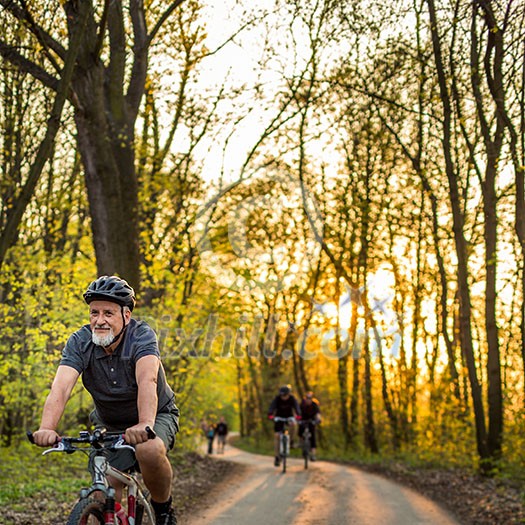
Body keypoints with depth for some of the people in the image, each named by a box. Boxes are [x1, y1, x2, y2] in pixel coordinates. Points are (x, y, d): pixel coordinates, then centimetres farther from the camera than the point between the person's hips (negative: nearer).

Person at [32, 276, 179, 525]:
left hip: (157, 415, -3)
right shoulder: (79, 342, -17)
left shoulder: (141, 336, -24)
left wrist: (144, 425, -59)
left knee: (149, 451, -34)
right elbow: (61, 387, -31)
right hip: (110, 425, 3)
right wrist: (47, 428, -50)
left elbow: (147, 381, -41)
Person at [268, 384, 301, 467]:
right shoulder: (277, 398, -22)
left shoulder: (292, 398, -21)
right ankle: (277, 457, 0)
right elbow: (272, 407, -36)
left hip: (289, 416, 0)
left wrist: (298, 414, -57)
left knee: (293, 424, -35)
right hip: (279, 417, 0)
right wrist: (270, 415, -57)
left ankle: (291, 441, -10)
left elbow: (296, 407, -35)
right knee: (276, 435, -9)